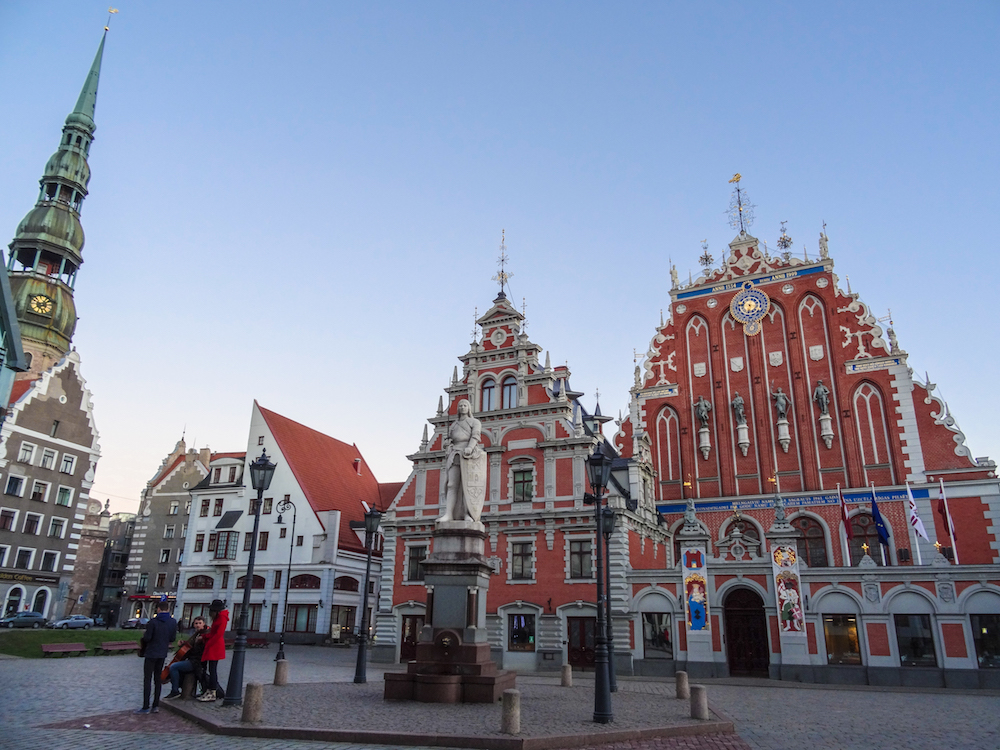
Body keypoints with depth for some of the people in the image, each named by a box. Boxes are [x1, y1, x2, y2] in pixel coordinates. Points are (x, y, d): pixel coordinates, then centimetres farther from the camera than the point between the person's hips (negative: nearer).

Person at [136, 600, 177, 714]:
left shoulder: (153, 622, -16)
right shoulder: (173, 622, -1)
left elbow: (147, 638, -15)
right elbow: (173, 638, 2)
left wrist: (144, 635, 7)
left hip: (151, 653, -5)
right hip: (162, 654, 5)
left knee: (147, 679, 2)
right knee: (157, 679, 12)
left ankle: (146, 707, 2)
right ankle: (156, 706, 14)